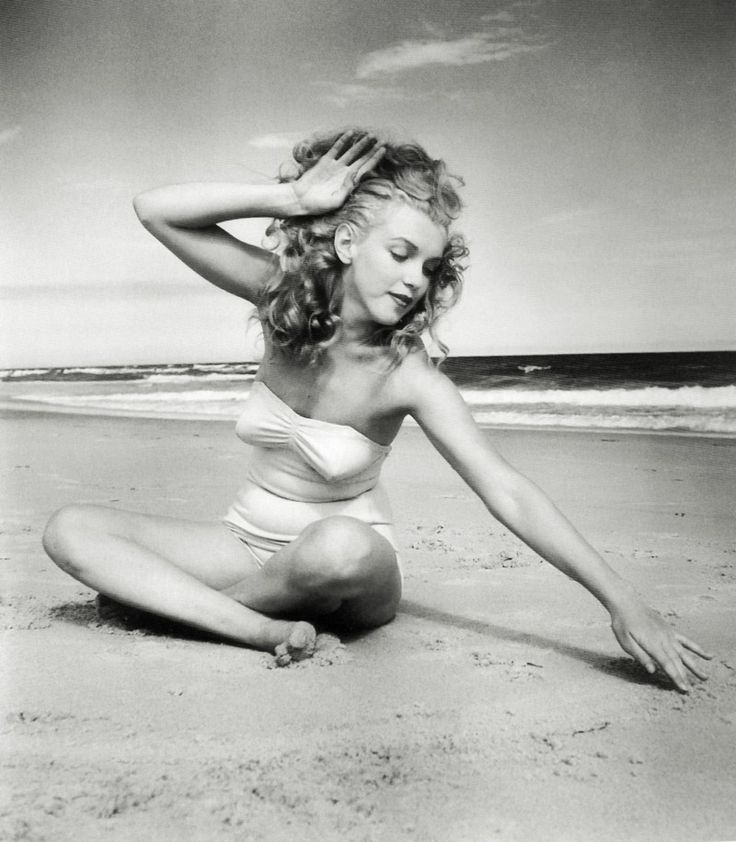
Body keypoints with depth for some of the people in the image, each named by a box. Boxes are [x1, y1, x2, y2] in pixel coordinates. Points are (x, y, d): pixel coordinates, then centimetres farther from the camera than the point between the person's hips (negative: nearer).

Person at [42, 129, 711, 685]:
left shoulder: (408, 377, -20)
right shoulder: (285, 297, -11)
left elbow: (511, 496, -23)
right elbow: (156, 210, -14)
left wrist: (623, 603, -27)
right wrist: (293, 199, -25)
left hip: (348, 570, -3)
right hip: (250, 543, 4)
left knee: (342, 545, -41)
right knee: (70, 529, -13)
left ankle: (158, 592, -12)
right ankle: (264, 628, -26)